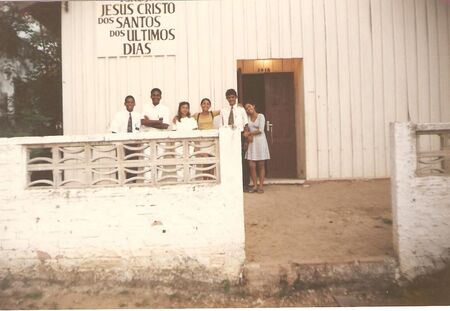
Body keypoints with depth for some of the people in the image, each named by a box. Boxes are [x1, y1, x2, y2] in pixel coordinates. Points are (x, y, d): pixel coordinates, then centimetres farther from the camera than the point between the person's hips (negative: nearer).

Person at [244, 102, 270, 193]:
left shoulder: (261, 116, -1)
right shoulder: (247, 117, 12)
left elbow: (260, 130, -9)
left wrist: (250, 133, -4)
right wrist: (249, 136, -12)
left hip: (260, 141, -3)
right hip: (251, 142, 4)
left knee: (261, 165, -1)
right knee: (252, 165, -3)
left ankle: (261, 186, 3)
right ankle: (255, 185, 5)